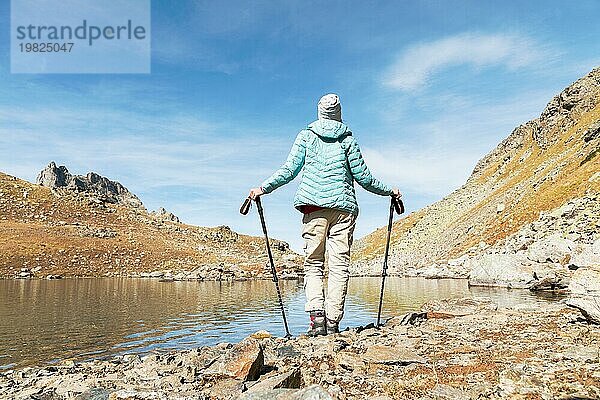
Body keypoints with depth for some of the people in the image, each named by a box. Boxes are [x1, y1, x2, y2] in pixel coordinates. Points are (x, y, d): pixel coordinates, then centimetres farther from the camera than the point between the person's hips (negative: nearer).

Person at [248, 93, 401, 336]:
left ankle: (317, 318, -10)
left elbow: (290, 169, 2)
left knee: (313, 264, 4)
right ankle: (333, 322, -2)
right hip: (344, 206, 0)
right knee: (339, 265, 1)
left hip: (314, 205, 0)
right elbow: (362, 175, 9)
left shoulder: (306, 135, 11)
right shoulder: (348, 138, 11)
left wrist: (264, 188, 10)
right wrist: (389, 191, 22)